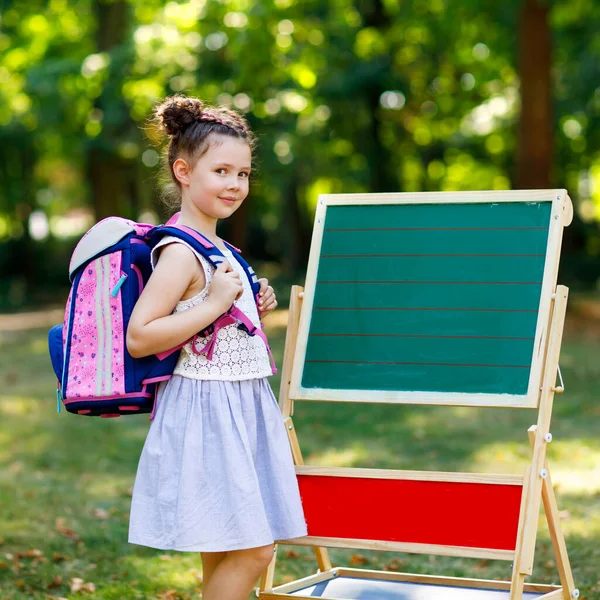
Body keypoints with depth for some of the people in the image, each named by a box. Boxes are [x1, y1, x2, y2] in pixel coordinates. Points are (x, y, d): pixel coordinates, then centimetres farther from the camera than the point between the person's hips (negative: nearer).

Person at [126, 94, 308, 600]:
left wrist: (253, 312, 8)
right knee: (252, 552, -9)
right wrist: (215, 304, -22)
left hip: (240, 411, 9)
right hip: (207, 411, -9)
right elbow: (139, 339, -23)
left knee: (225, 555, 12)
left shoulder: (218, 250, 14)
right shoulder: (180, 253, -15)